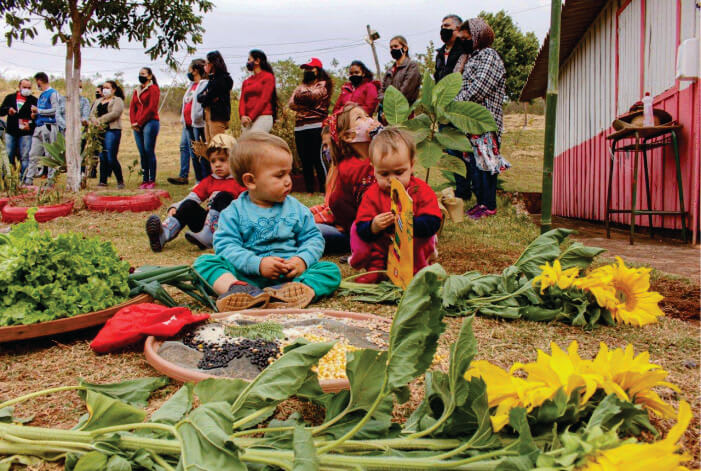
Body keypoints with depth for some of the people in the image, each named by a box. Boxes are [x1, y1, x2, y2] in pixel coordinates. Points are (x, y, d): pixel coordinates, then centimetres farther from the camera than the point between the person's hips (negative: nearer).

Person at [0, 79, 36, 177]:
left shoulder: (34, 100, 5)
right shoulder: (10, 98, 15)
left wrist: (31, 126, -13)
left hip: (25, 133, -3)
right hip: (10, 132, 3)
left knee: (25, 157, -4)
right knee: (8, 156, 4)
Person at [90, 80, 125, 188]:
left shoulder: (118, 100, 3)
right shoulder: (98, 101, 24)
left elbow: (114, 114, -12)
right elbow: (92, 114, 16)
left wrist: (100, 120, -14)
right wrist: (94, 120, -7)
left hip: (112, 130, -6)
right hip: (99, 131, 6)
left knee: (111, 158, -11)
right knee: (102, 157, 5)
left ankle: (120, 181, -1)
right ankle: (103, 181, 10)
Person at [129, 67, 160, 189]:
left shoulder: (153, 89, 0)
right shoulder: (136, 91, 21)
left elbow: (151, 108, -9)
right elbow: (132, 107, 14)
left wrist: (139, 122, -9)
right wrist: (133, 122, -1)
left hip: (150, 123, -7)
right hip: (137, 125, 7)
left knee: (149, 152, -10)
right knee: (142, 154, 4)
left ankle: (152, 180, -8)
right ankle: (145, 180, 6)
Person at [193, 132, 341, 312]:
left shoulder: (296, 209, 10)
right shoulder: (235, 212, 3)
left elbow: (314, 238, 11)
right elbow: (225, 245, -7)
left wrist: (303, 260, -11)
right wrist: (257, 264, -21)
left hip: (290, 275, 2)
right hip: (247, 275, -1)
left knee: (331, 270, -18)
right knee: (203, 261, -19)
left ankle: (304, 289, -48)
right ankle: (236, 288, -47)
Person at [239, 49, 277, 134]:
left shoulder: (268, 77, 3)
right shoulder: (246, 81, 20)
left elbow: (264, 99, -7)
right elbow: (242, 100, 11)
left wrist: (251, 117, -13)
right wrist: (242, 116, -9)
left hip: (263, 117, -6)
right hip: (247, 120, 6)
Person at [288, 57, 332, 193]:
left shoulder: (323, 85, 7)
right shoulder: (301, 86, 23)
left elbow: (313, 96, -12)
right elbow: (291, 104, 9)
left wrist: (300, 96, 6)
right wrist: (308, 105, -5)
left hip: (316, 126, -6)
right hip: (300, 127, 6)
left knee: (317, 159, -9)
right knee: (305, 161, 5)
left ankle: (323, 190, -6)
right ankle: (309, 191, 11)